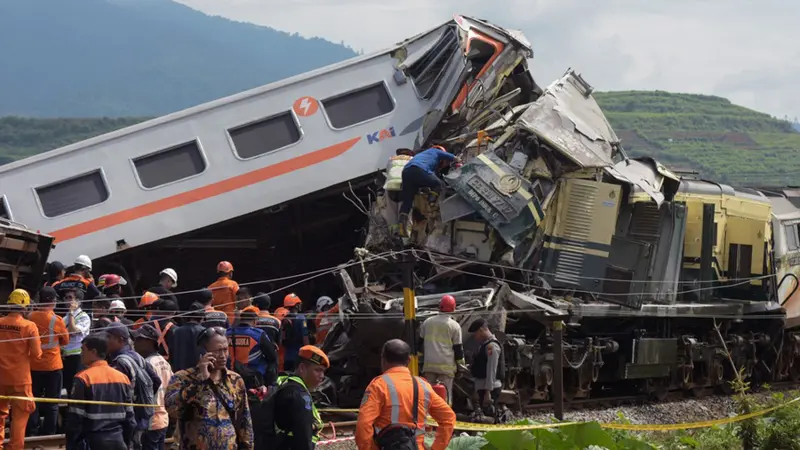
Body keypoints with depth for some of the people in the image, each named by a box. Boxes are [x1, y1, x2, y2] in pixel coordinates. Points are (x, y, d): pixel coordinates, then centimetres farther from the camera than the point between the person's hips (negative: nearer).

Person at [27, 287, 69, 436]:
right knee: (52, 402, 7)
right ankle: (48, 433, 7)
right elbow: (65, 340, 0)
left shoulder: (30, 317, -6)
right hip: (52, 366, -2)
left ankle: (32, 432, 13)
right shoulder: (57, 320, -13)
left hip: (34, 366, 3)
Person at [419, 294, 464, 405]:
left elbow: (420, 343, 17)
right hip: (446, 366, -3)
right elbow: (458, 348, -2)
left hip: (429, 364, 3)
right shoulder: (454, 325, -3)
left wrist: (422, 358, 29)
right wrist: (461, 364, 9)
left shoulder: (427, 322, 9)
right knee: (445, 395, -1)